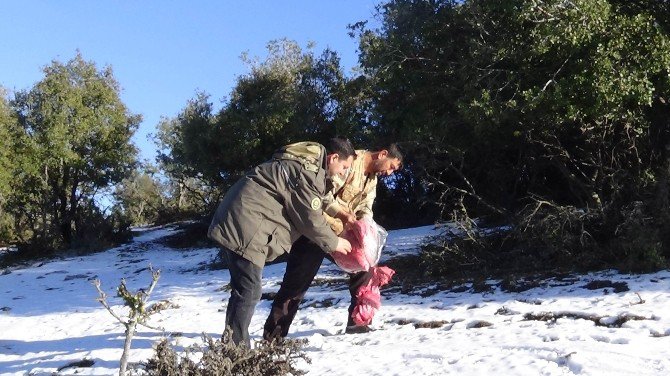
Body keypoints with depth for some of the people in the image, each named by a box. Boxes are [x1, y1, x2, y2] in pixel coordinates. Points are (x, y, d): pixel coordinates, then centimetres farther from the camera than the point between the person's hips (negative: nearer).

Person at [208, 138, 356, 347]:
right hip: (245, 227, -11)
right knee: (249, 291, -8)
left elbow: (305, 211, 25)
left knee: (243, 290, 15)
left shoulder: (305, 162, 19)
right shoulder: (309, 172, -14)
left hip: (234, 221, 11)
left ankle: (233, 346, 22)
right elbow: (310, 219, -10)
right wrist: (333, 243, 5)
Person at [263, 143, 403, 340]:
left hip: (340, 232, 9)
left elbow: (365, 208, 5)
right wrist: (342, 214, -37)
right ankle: (273, 335, 5)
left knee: (364, 268, 6)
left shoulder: (372, 180, 12)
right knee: (297, 281, -5)